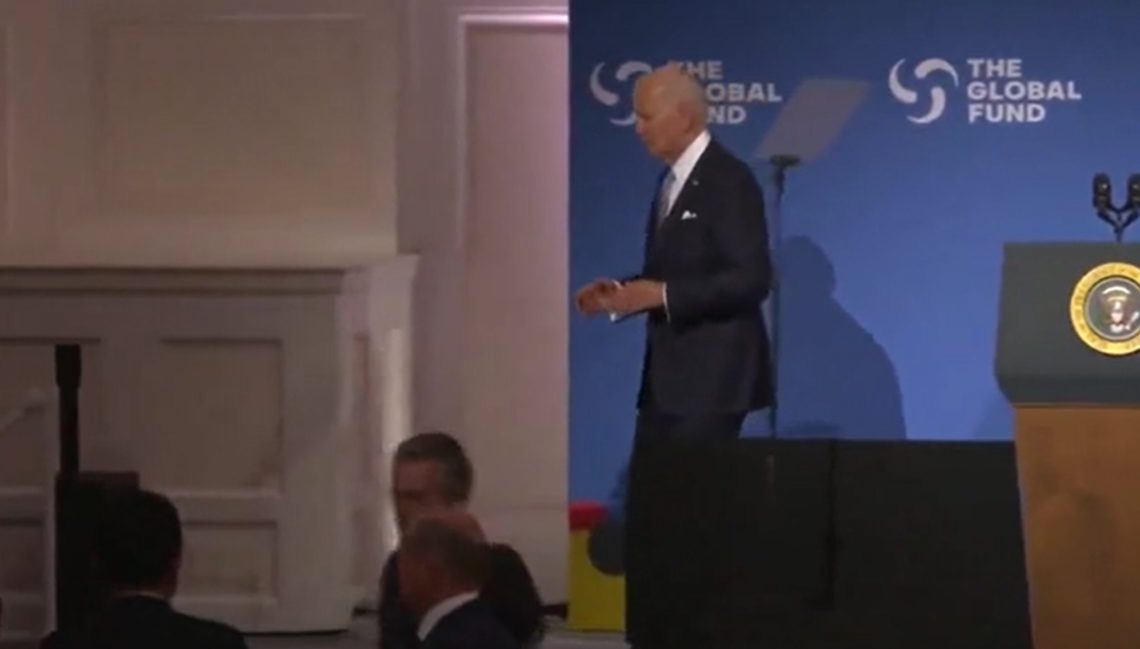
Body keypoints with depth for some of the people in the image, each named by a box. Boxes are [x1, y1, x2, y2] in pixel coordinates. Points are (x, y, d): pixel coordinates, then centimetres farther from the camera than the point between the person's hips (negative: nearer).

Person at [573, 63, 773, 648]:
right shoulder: (672, 181, 14)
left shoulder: (728, 180, -13)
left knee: (698, 514, -6)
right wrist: (624, 293, 4)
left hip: (712, 377, -9)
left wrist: (660, 295, -22)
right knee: (647, 514, 9)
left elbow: (752, 278, -20)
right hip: (668, 375, 9)